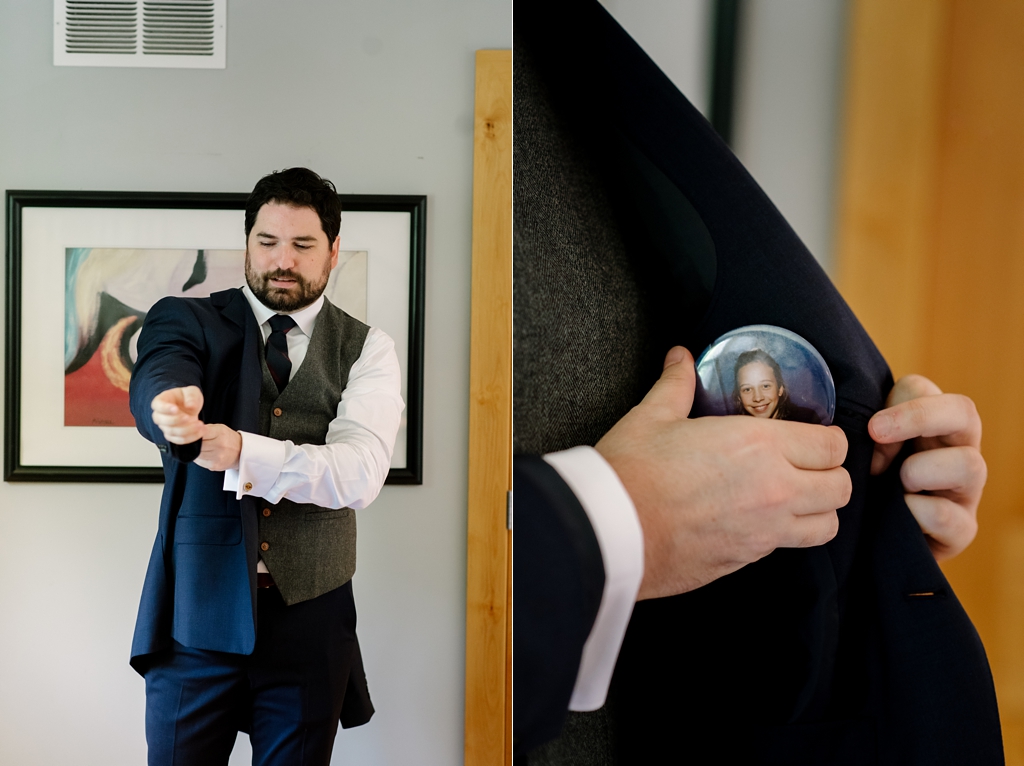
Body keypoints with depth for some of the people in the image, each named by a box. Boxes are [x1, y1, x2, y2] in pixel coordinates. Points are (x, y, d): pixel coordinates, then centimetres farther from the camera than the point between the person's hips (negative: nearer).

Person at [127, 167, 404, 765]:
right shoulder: (188, 319, 1)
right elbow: (152, 384, -21)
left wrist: (242, 454, -32)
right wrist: (173, 407, -46)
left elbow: (360, 472, -16)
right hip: (197, 610, 0)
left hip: (310, 619, 1)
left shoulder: (368, 350, 0)